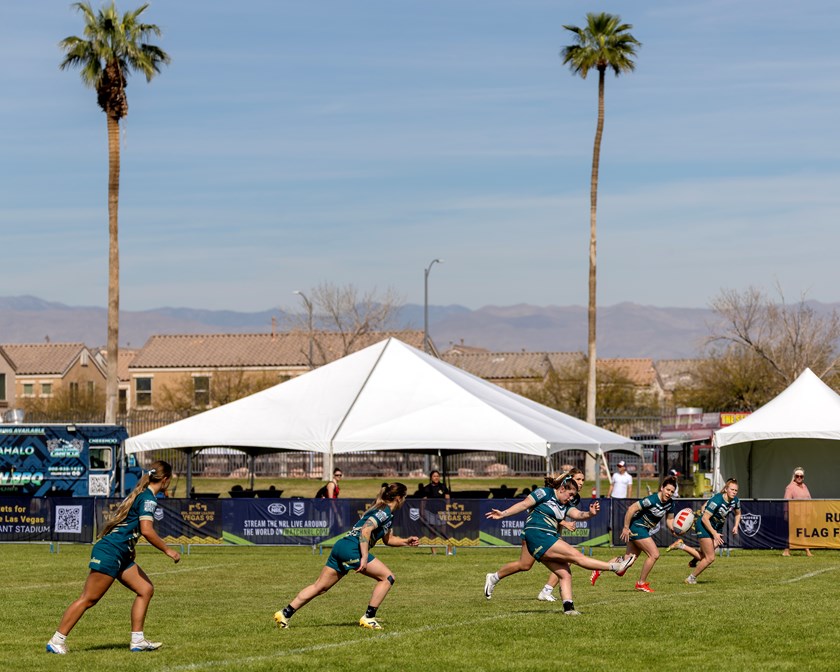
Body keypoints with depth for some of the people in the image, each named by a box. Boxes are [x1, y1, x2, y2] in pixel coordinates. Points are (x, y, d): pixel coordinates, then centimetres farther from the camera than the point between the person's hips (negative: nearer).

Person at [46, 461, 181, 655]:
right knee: (88, 599, -8)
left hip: (121, 556, 10)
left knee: (146, 589, 7)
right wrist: (167, 550, -16)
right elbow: (146, 530, -25)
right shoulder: (148, 498, -14)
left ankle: (137, 640, 7)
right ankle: (56, 641, -5)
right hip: (109, 552, -10)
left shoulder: (140, 494, 16)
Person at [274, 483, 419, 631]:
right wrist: (365, 557, -22)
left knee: (319, 587, 10)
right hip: (352, 549, -10)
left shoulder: (385, 512, 25)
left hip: (341, 546, 10)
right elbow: (365, 530, -19)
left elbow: (388, 539, 36)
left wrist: (406, 541, 23)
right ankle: (368, 617, -3)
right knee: (387, 578, -3)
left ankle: (285, 614, 7)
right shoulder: (385, 511, -6)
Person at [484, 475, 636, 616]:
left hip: (549, 540, 9)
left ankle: (568, 607, -5)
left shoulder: (565, 505, 19)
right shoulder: (544, 493, -2)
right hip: (538, 536, -9)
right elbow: (524, 504, -5)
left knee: (565, 574, -2)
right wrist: (503, 514, -12)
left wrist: (590, 514, -17)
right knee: (576, 555, -14)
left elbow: (577, 514, 4)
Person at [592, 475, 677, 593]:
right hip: (636, 527, -9)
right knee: (654, 554, -12)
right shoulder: (652, 500, -25)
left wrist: (674, 530, -12)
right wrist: (626, 528, -21)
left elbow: (669, 520, 10)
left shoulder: (670, 503, -1)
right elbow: (632, 508, -24)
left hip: (644, 529, 9)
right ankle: (641, 583, 2)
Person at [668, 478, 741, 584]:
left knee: (704, 557, -2)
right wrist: (714, 534, -24)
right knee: (710, 558, -8)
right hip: (704, 525, -8)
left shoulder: (735, 501, -5)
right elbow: (705, 519, -25)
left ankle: (681, 546, 19)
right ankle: (691, 578, 11)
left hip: (717, 527, 8)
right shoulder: (717, 500, -27)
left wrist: (736, 526, 1)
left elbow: (738, 514, 18)